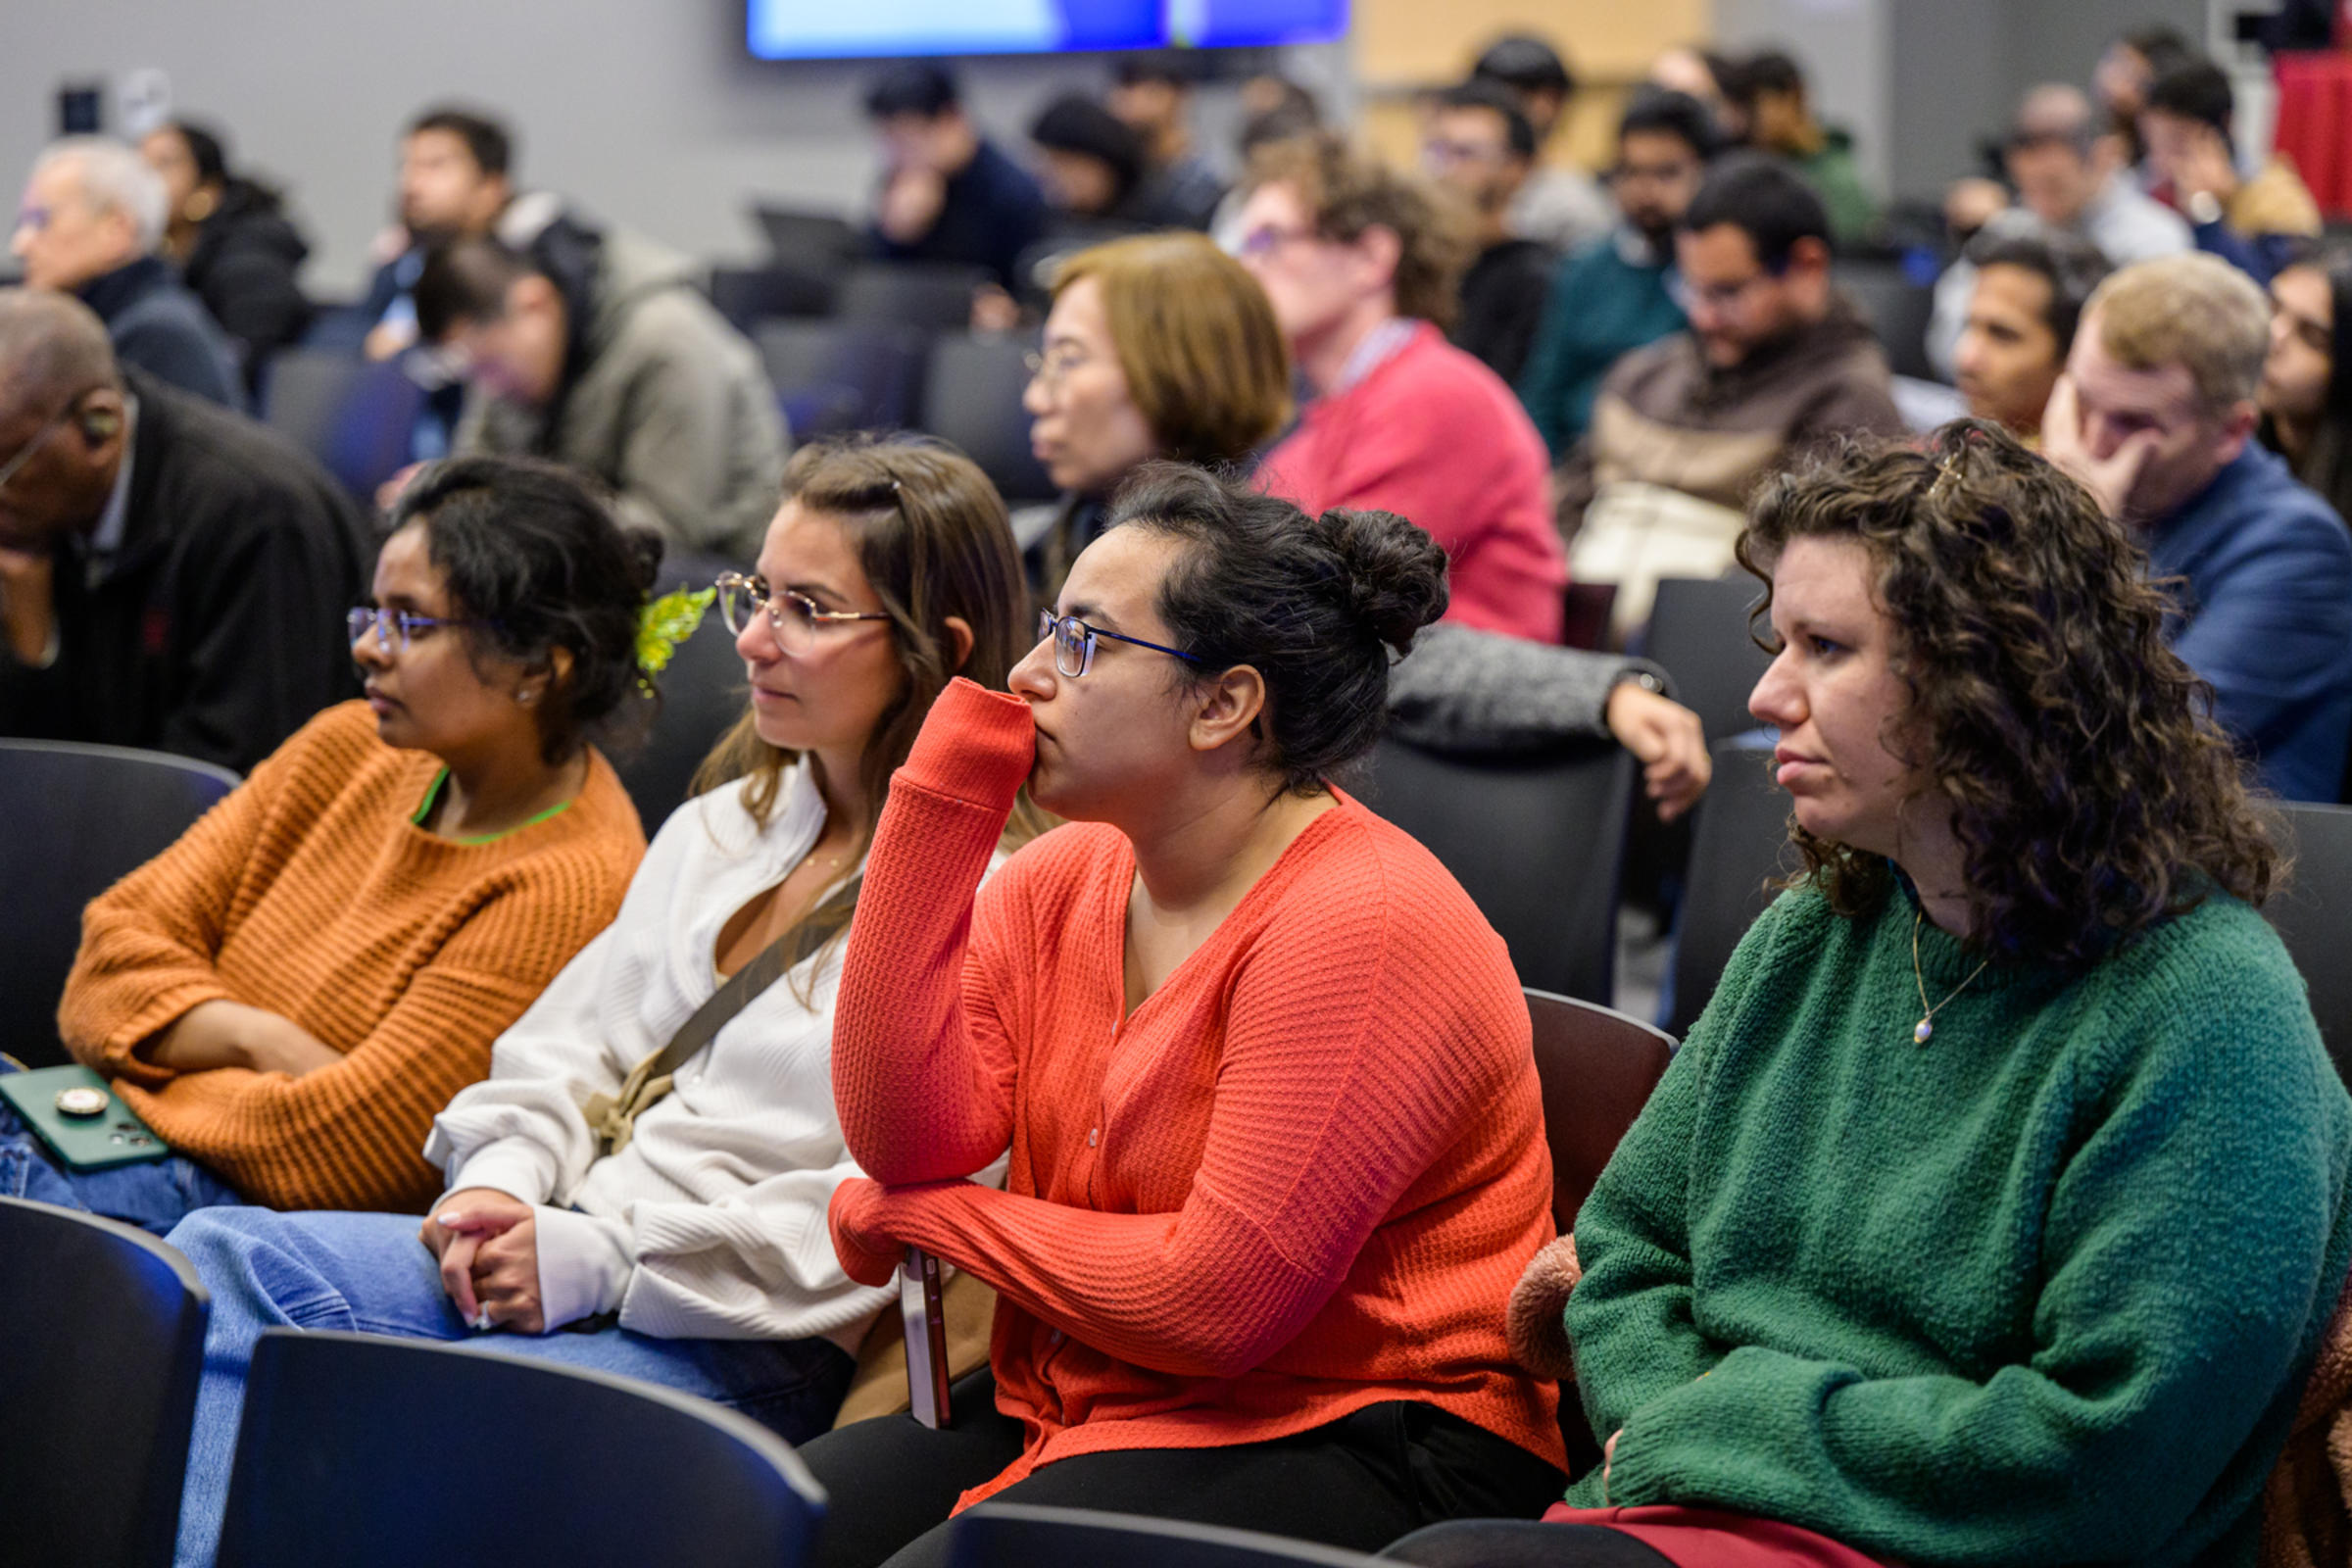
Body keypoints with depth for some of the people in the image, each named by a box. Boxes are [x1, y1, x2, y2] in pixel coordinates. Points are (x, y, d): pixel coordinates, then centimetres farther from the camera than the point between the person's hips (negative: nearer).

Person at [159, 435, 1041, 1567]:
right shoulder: (719, 829, 21)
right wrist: (502, 1177, -2)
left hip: (739, 1345, -8)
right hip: (565, 1255, 8)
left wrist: (599, 1256, -16)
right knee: (221, 1259, -16)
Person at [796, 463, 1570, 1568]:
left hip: (1350, 1441, -7)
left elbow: (1218, 1300, -20)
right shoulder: (1059, 881, 7)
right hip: (1070, 1399, 7)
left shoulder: (1361, 920, -18)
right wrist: (949, 785, -8)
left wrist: (922, 1214, -7)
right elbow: (907, 1136, -9)